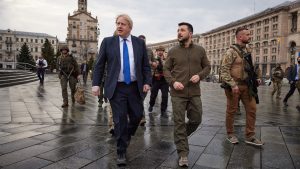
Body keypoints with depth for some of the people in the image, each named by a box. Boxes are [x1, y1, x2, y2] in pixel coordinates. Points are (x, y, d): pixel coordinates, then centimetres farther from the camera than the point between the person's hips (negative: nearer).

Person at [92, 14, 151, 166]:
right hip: (116, 88, -2)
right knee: (120, 120, 0)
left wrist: (147, 82, -4)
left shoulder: (139, 43, 6)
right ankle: (121, 152, 16)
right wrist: (96, 84, -6)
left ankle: (126, 137, 38)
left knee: (137, 116, 7)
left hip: (135, 87, 2)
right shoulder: (107, 42, 3)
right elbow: (99, 65, 2)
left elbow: (146, 66, 8)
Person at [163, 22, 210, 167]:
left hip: (194, 93, 2)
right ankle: (183, 154, 12)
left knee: (196, 120, 9)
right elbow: (166, 69, 5)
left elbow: (207, 66, 12)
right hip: (177, 93, -2)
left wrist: (200, 75, -9)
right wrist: (173, 82, -12)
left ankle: (180, 137, 38)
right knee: (179, 123, 0)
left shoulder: (200, 50, 6)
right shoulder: (173, 51, 3)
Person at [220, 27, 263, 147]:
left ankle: (250, 136, 17)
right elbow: (224, 70, -17)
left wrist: (256, 77, 8)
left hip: (247, 86, 7)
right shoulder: (231, 51, -11)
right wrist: (232, 84, -24)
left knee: (252, 109, 6)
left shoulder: (247, 51, 13)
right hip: (234, 86, -7)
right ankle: (230, 134, 22)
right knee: (231, 110, 5)